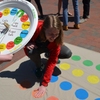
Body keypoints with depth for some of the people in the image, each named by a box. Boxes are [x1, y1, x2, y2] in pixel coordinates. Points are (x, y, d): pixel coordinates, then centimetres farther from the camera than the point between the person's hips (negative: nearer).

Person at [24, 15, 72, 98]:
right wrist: (28, 44, -39)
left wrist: (44, 84, -37)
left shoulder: (56, 39, -34)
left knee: (68, 53, -20)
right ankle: (39, 67, -5)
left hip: (49, 47, 2)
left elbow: (52, 61, -35)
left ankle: (48, 54, 11)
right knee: (31, 51, -38)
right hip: (36, 46, -1)